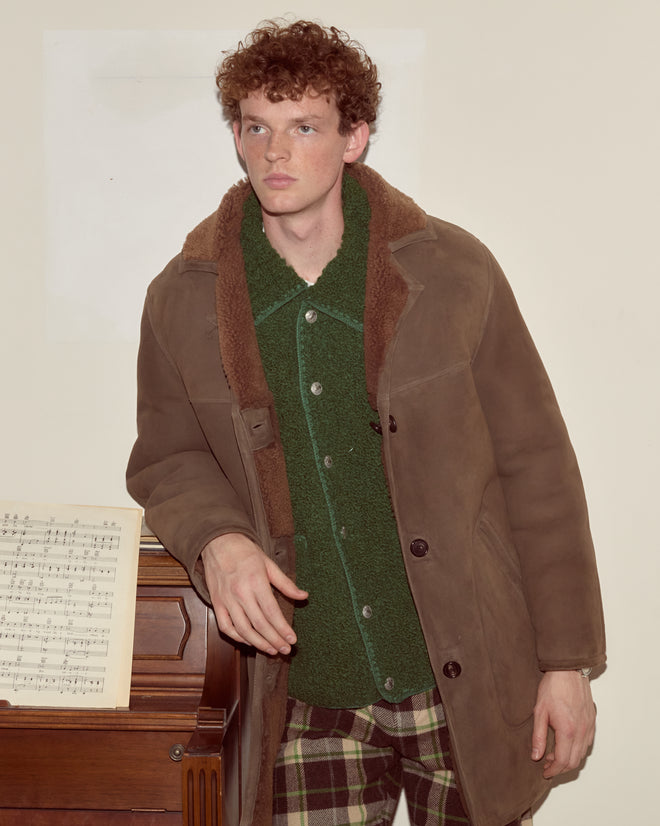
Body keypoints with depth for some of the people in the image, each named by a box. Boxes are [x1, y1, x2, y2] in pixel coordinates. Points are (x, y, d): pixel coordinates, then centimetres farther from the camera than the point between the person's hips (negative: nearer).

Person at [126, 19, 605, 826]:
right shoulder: (182, 302, -3)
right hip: (308, 702, 1)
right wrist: (216, 539, -12)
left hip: (467, 687, 0)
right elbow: (167, 458, 11)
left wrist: (566, 661, -2)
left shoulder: (453, 273, -8)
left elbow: (538, 470, -4)